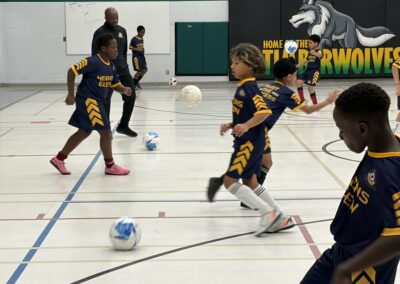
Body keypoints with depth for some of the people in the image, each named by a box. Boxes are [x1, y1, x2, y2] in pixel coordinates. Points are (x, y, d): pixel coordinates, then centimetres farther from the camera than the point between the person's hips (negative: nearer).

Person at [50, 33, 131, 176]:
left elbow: (115, 84, 13)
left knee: (84, 132, 16)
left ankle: (59, 159, 27)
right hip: (87, 100, -10)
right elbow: (72, 71, -19)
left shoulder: (111, 67, 6)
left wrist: (124, 89, -10)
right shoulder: (93, 62, -20)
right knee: (105, 131, -6)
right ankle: (110, 166, 6)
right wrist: (71, 94, -18)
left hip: (98, 101, 10)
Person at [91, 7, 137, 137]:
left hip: (123, 70, 6)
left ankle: (123, 126, 18)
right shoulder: (100, 33, -9)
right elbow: (95, 54, -8)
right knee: (105, 101, 1)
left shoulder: (122, 31, 9)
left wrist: (124, 65, 16)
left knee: (131, 97, 4)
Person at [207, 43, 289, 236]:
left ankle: (268, 214, -10)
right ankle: (276, 218, 19)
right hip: (248, 141, 10)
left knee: (230, 181, -10)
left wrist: (246, 126, -34)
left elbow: (264, 111, -25)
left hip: (250, 142, -10)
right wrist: (231, 125, 10)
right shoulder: (243, 87, 14)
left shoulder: (248, 87, -16)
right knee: (250, 182, 15)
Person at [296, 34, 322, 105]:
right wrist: (296, 66, 24)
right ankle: (302, 100, 1)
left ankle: (315, 104, 3)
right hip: (308, 70, 8)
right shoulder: (309, 52, 16)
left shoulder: (318, 51, -8)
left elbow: (319, 55, -33)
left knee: (310, 87, -11)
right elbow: (306, 61, 27)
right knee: (299, 82, -5)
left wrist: (314, 53, -56)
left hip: (315, 71, -8)